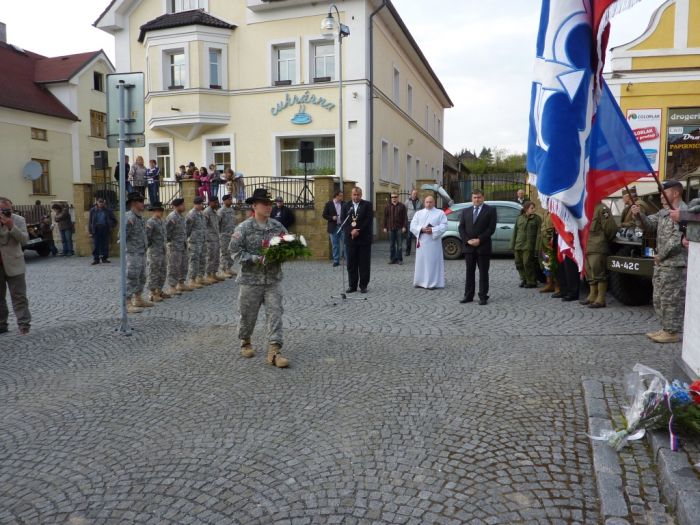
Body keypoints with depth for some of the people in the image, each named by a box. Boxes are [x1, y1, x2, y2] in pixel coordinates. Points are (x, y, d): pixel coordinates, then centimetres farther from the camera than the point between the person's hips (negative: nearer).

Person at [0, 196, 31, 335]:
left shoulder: (18, 220, -3)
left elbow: (24, 240, -11)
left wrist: (11, 226, -23)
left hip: (13, 265, -2)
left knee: (19, 297, 0)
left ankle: (24, 325, 3)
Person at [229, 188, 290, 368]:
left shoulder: (278, 226, 4)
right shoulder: (243, 228, -8)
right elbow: (235, 252, -11)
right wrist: (257, 259, -20)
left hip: (273, 279, 3)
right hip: (250, 279, -2)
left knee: (275, 313, -4)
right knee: (247, 314, 11)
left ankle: (274, 351, -1)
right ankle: (245, 342, 36)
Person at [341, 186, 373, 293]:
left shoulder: (367, 205, 2)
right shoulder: (346, 206, 8)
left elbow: (368, 220, -7)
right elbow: (343, 221, 0)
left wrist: (358, 231, -14)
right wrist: (351, 231, -14)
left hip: (364, 238, -2)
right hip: (350, 238, 2)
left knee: (364, 264, 2)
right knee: (351, 264, 5)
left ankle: (363, 285, 10)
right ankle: (352, 285, 13)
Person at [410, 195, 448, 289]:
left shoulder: (440, 213, 6)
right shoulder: (418, 213, 13)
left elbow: (444, 226, -4)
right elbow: (413, 226, 4)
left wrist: (433, 230, -17)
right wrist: (422, 229, -14)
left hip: (434, 242, -3)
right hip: (421, 241, 3)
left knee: (433, 261, -4)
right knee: (421, 261, 4)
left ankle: (432, 283, 0)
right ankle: (421, 282, 11)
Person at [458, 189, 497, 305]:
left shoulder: (490, 210, 2)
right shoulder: (465, 211, 13)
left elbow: (491, 228, -6)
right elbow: (461, 228, 8)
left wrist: (479, 240, -13)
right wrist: (467, 240, -7)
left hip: (483, 246, -3)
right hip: (468, 246, 3)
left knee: (483, 272, 1)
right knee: (469, 272, 7)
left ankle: (483, 296, 6)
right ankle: (468, 295, 13)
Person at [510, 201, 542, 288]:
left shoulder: (537, 218, 1)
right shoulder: (519, 218, 12)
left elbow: (539, 233, -4)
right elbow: (515, 232, 15)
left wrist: (537, 247, -12)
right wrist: (512, 245, 11)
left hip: (529, 246, -5)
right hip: (518, 245, 5)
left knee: (527, 263, -7)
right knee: (518, 263, 8)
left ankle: (531, 282, 4)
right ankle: (524, 280, 23)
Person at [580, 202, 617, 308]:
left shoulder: (602, 208, -11)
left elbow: (611, 228, -14)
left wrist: (604, 241, -2)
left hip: (598, 248, -9)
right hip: (588, 247, 9)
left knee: (598, 272, -8)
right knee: (590, 273, 14)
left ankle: (600, 299, -4)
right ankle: (592, 296, 24)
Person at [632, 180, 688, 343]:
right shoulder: (664, 212, 16)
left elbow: (677, 240, -20)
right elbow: (650, 224, 12)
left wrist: (661, 255, -13)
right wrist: (639, 215, -7)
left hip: (674, 264, -10)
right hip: (661, 263, 10)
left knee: (671, 299, -4)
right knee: (659, 298, 15)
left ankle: (673, 332, 3)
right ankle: (666, 329, 24)